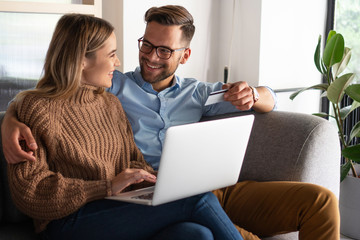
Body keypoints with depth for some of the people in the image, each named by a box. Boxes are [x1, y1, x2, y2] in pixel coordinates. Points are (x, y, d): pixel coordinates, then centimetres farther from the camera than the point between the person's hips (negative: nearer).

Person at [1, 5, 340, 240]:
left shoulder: (196, 93, 21)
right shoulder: (114, 86, 13)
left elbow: (270, 100, 23)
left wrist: (251, 95, -3)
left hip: (216, 189, 5)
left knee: (320, 200, -13)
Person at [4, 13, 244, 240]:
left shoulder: (110, 103, 19)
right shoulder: (37, 108, -2)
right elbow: (30, 192, -9)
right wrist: (108, 187, -15)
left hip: (119, 212, 6)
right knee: (199, 200, -23)